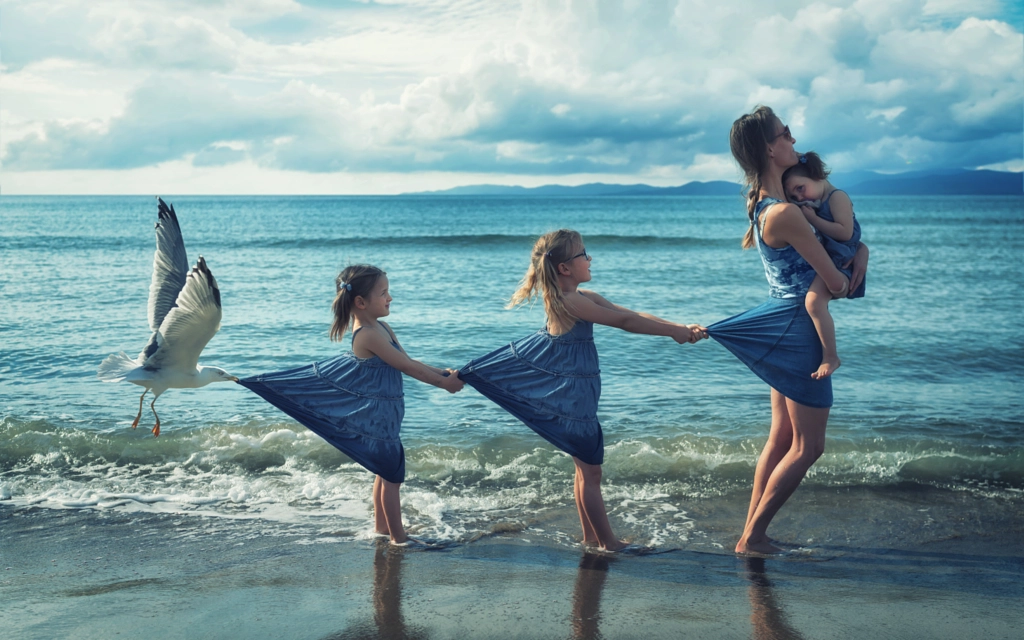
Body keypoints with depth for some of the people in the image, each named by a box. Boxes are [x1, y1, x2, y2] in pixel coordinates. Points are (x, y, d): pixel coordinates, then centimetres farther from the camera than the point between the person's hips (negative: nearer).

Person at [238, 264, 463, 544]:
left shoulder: (381, 328, 7)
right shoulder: (368, 335, -22)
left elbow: (408, 362, 9)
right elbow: (406, 367, -21)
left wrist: (441, 372, -1)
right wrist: (443, 383, -15)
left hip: (383, 414, 10)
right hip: (377, 415, -10)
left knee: (386, 472, 21)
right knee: (392, 474, -1)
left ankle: (381, 526, 34)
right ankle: (398, 537, 9)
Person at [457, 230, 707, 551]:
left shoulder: (583, 297, 8)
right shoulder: (568, 301, -21)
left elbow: (634, 315, 3)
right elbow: (623, 321, -21)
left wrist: (682, 328, -5)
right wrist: (674, 332, -16)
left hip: (578, 388, 10)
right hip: (574, 392, -10)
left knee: (585, 466, 19)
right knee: (590, 470, 1)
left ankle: (591, 537, 30)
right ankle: (608, 543, 11)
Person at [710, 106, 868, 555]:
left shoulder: (763, 203, 8)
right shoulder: (785, 213, -23)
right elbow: (834, 282, -18)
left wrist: (861, 249, 2)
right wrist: (846, 279, 6)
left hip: (782, 324, 10)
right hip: (800, 326, -10)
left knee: (782, 438, 16)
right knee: (808, 446, 1)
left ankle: (751, 534, 22)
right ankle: (752, 538, 7)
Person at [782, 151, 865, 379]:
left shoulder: (837, 197, -11)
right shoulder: (815, 204, 18)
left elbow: (845, 232, -22)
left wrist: (813, 219, -18)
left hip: (839, 260, -11)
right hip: (822, 261, 11)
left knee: (813, 300, -32)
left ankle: (831, 356, -29)